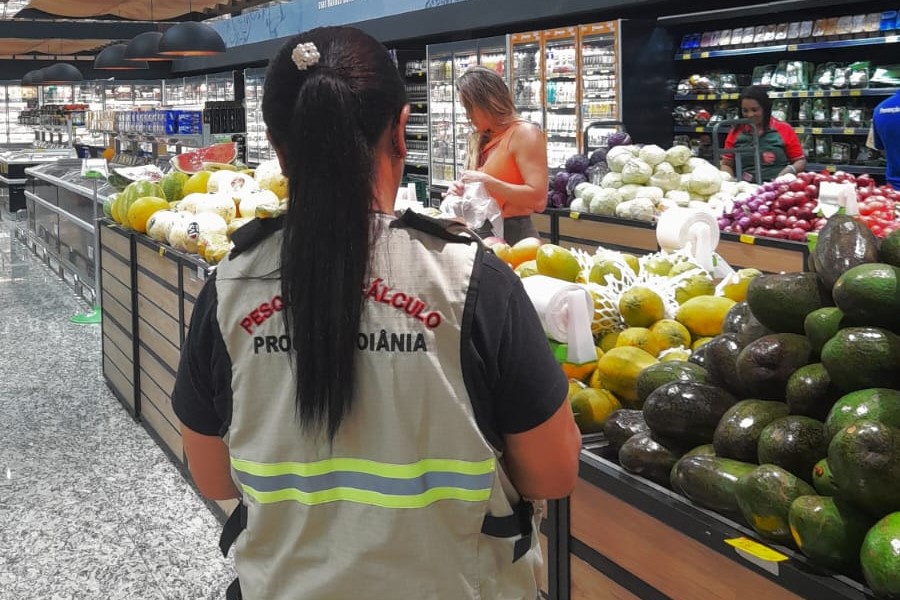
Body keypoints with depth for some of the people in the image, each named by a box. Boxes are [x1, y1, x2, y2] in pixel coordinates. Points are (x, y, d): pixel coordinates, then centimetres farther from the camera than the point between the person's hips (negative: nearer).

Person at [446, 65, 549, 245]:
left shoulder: (524, 133, -7)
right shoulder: (482, 140, 14)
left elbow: (538, 199, -18)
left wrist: (486, 181, -19)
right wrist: (462, 190, -2)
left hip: (514, 234, -7)